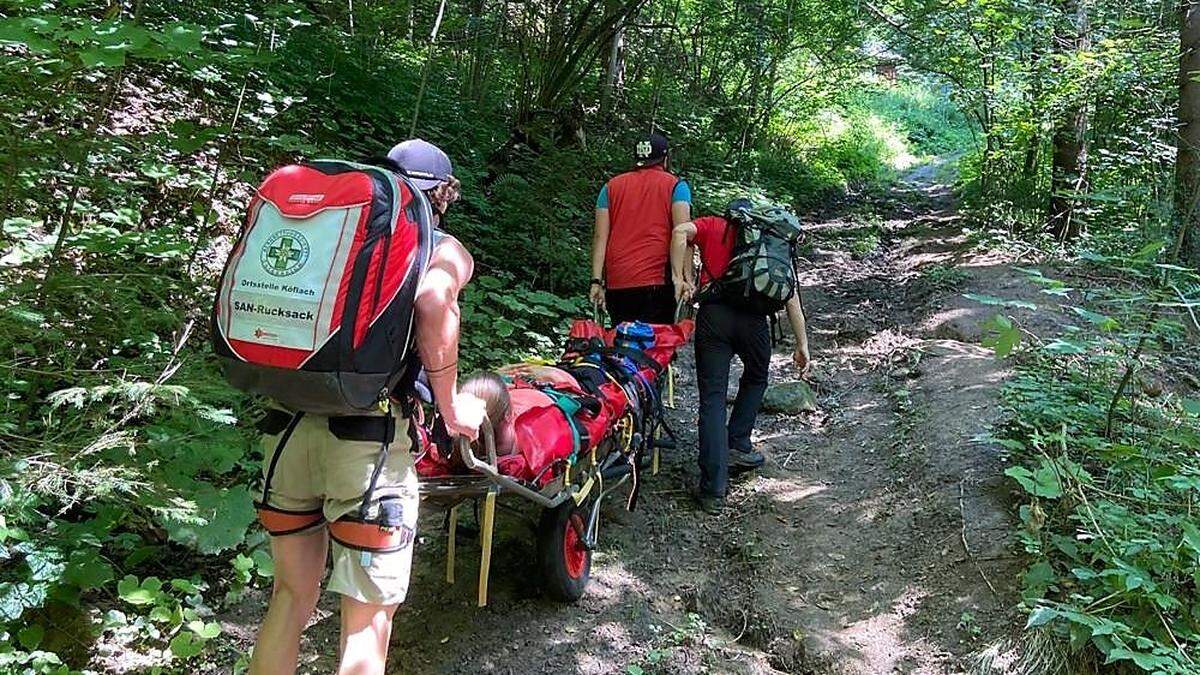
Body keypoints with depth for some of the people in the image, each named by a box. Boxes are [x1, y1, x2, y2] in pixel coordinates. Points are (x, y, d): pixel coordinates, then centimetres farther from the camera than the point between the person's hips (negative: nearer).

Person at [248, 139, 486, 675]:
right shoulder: (445, 249, 6)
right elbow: (433, 299, -16)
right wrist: (450, 406, -7)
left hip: (287, 426, 5)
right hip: (366, 438, -5)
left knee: (290, 599, 21)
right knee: (367, 620, 8)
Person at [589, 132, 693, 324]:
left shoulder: (611, 186, 16)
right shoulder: (675, 185, 7)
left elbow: (600, 237, 7)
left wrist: (596, 281, 3)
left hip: (616, 284, 3)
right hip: (657, 281, -3)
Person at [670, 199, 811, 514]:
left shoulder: (712, 226, 23)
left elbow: (680, 232, -1)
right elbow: (792, 296, 19)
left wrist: (679, 278, 0)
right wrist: (802, 343, 19)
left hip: (713, 314, -1)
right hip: (753, 318, 1)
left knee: (713, 397, 1)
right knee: (755, 379, 31)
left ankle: (714, 488, -3)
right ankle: (738, 446, 27)